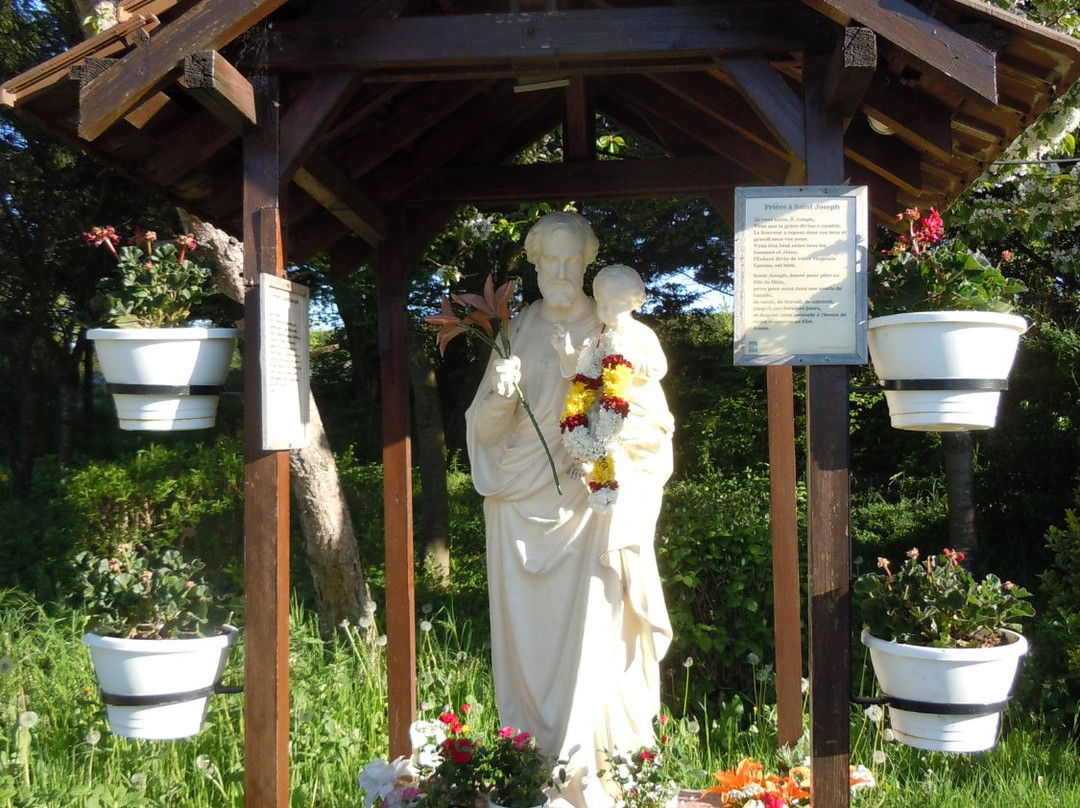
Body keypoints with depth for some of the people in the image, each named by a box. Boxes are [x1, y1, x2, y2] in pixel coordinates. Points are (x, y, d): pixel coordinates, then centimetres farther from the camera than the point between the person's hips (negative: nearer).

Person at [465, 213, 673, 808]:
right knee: (526, 632, 3)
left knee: (588, 631, -8)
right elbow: (483, 428, 6)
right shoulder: (514, 333, 9)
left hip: (590, 506, -2)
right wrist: (500, 396, -14)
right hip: (521, 505, 2)